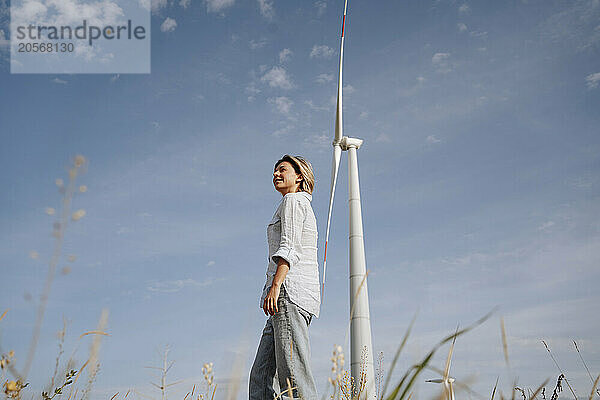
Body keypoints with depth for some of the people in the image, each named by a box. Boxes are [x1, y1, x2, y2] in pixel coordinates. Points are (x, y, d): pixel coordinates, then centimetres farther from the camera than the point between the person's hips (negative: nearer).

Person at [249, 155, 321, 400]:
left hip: (290, 288, -10)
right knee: (260, 375, 3)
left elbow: (289, 247, -12)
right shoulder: (306, 211, 29)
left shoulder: (293, 201, 2)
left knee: (292, 374, -15)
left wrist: (275, 286, -21)